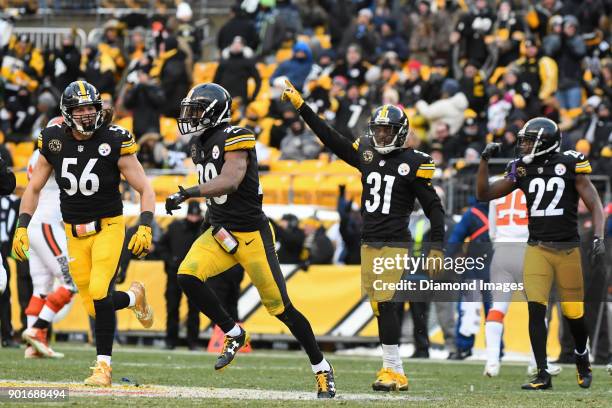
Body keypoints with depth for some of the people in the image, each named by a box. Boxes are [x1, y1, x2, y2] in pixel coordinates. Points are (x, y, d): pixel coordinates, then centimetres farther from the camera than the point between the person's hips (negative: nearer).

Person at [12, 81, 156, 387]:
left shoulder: (114, 142, -13)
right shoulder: (53, 141, -4)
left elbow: (145, 189, -9)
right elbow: (34, 189, 7)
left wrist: (145, 227, -23)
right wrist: (21, 227, -3)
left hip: (108, 227, -4)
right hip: (74, 232, 4)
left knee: (99, 292, -23)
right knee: (94, 306, 3)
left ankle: (103, 366, -13)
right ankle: (133, 297, 36)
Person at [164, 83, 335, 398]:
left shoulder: (234, 139, -17)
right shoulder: (200, 143, 10)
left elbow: (229, 182, -32)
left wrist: (187, 193, -38)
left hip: (251, 234, -8)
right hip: (219, 232, 8)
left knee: (280, 307, -3)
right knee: (187, 276, -17)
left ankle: (322, 369, 12)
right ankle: (234, 335, 2)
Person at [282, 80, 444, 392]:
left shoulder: (413, 163, -5)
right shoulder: (366, 154, 10)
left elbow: (433, 207, -3)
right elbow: (330, 138, 13)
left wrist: (437, 247, -8)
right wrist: (300, 106, 10)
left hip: (395, 243, -6)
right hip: (369, 242, 6)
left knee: (383, 302, -16)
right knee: (383, 307, 6)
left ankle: (393, 370, -14)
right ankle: (395, 372, 9)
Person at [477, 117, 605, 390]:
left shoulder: (570, 165, -5)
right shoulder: (522, 169, 5)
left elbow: (594, 205, -5)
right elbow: (484, 194, 9)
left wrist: (598, 239, -17)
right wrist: (485, 160, -2)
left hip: (568, 248, -2)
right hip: (537, 248, 2)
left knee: (573, 313, 4)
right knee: (536, 309, -12)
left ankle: (582, 358, 34)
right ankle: (543, 375, -8)